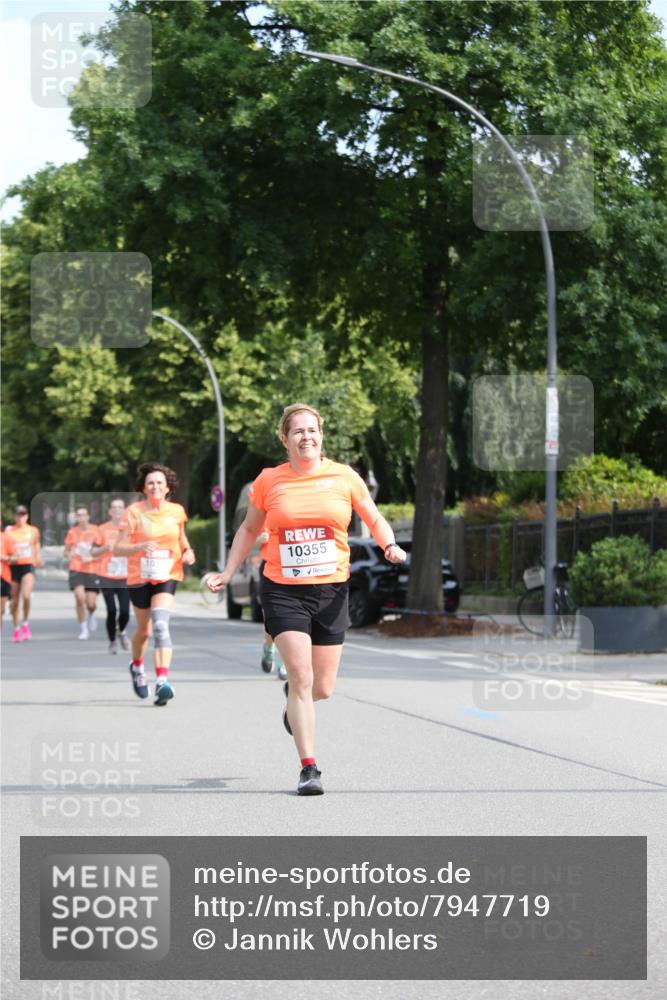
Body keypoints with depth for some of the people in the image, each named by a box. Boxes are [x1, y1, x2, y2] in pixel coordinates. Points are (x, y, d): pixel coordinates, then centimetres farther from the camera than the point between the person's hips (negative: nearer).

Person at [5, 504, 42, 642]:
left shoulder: (33, 531, 5)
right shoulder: (9, 531, 3)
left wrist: (38, 558, 16)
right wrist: (10, 558, -11)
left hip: (28, 566, -1)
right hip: (14, 567, 1)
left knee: (26, 596, -22)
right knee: (15, 601, 6)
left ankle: (25, 624, -4)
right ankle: (16, 629, 21)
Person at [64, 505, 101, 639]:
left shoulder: (95, 530, -1)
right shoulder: (72, 532, 5)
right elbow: (66, 551, 16)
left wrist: (92, 558, -14)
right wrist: (69, 554, -7)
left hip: (92, 570, -1)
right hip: (76, 569, 1)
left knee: (91, 604, -4)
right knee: (80, 598, -18)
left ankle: (91, 614, 34)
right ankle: (83, 628, -1)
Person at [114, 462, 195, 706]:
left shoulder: (176, 511, 2)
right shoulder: (134, 512, -7)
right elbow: (117, 549, -11)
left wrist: (188, 551, 1)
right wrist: (141, 546, -28)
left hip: (167, 576, 0)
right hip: (139, 577, 0)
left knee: (160, 625, -21)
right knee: (144, 629, 14)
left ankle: (162, 681, -30)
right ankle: (137, 667, 46)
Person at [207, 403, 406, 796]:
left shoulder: (344, 477, 2)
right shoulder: (269, 481, 2)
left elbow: (375, 519, 11)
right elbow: (249, 530, 17)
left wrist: (390, 545, -9)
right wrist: (228, 572, 12)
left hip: (331, 591, 2)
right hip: (283, 591, -1)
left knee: (323, 688, 6)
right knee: (301, 675, -14)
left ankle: (295, 699, 43)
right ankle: (309, 768, -8)